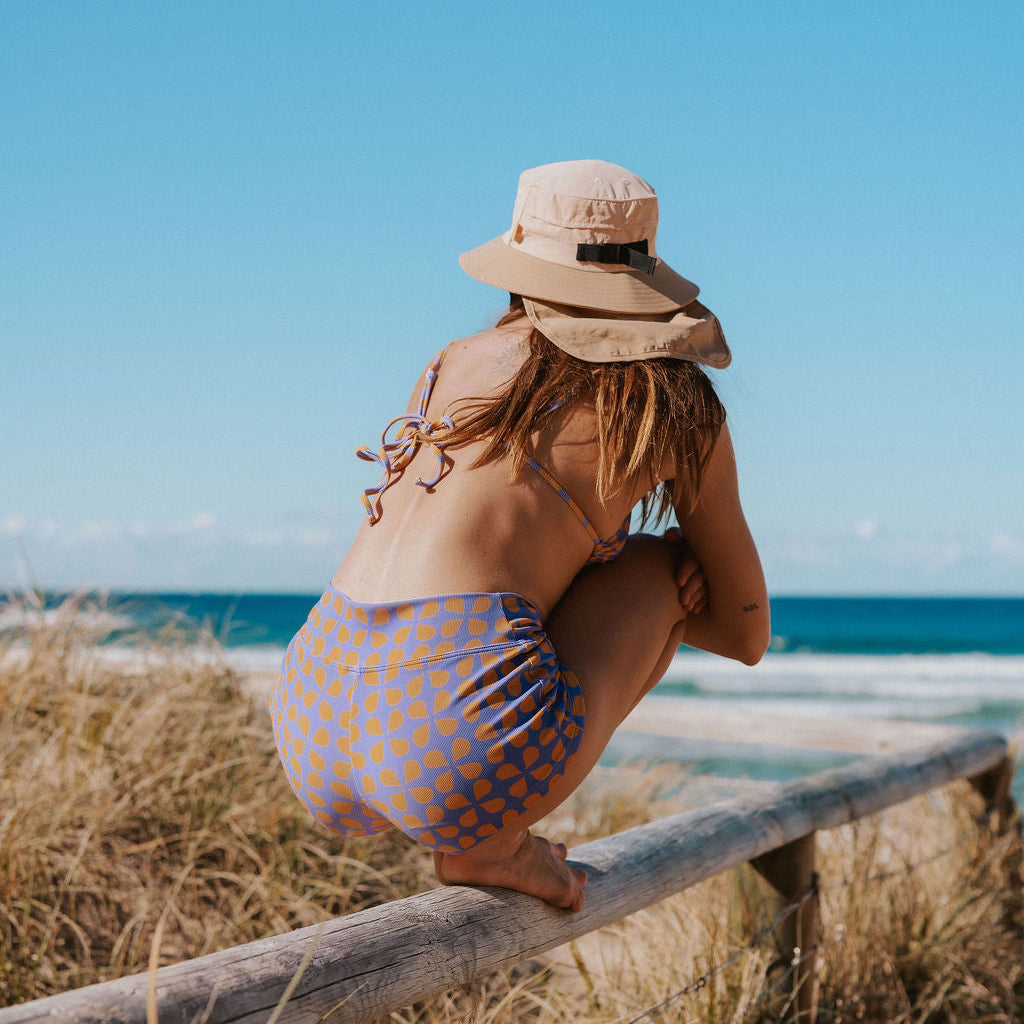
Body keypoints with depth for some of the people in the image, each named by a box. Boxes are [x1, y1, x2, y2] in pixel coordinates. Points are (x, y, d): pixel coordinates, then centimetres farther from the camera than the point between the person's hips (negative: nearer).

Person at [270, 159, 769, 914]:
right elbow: (747, 635, 21)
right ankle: (492, 841, 6)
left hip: (313, 738, 7)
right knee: (664, 561, 19)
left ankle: (469, 836, 18)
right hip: (469, 747, -6)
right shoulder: (681, 409, 9)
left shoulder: (459, 361, 21)